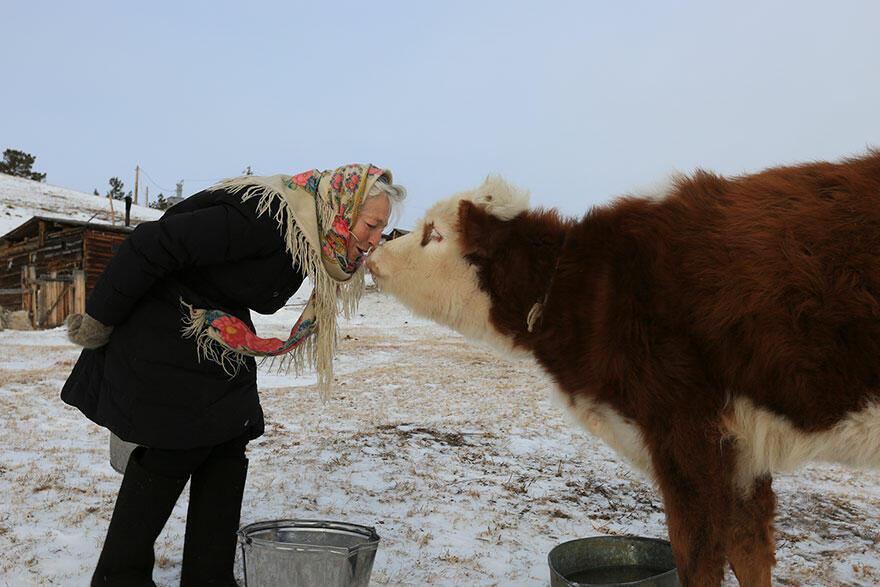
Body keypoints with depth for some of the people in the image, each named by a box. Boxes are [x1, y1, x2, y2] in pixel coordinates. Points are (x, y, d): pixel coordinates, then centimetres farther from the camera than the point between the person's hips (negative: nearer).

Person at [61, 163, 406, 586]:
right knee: (171, 453, -2)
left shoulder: (308, 238, 1)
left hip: (223, 343, 9)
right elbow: (152, 246, -28)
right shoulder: (264, 217, -30)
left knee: (227, 452, 7)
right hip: (164, 342, -9)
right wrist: (99, 321, -19)